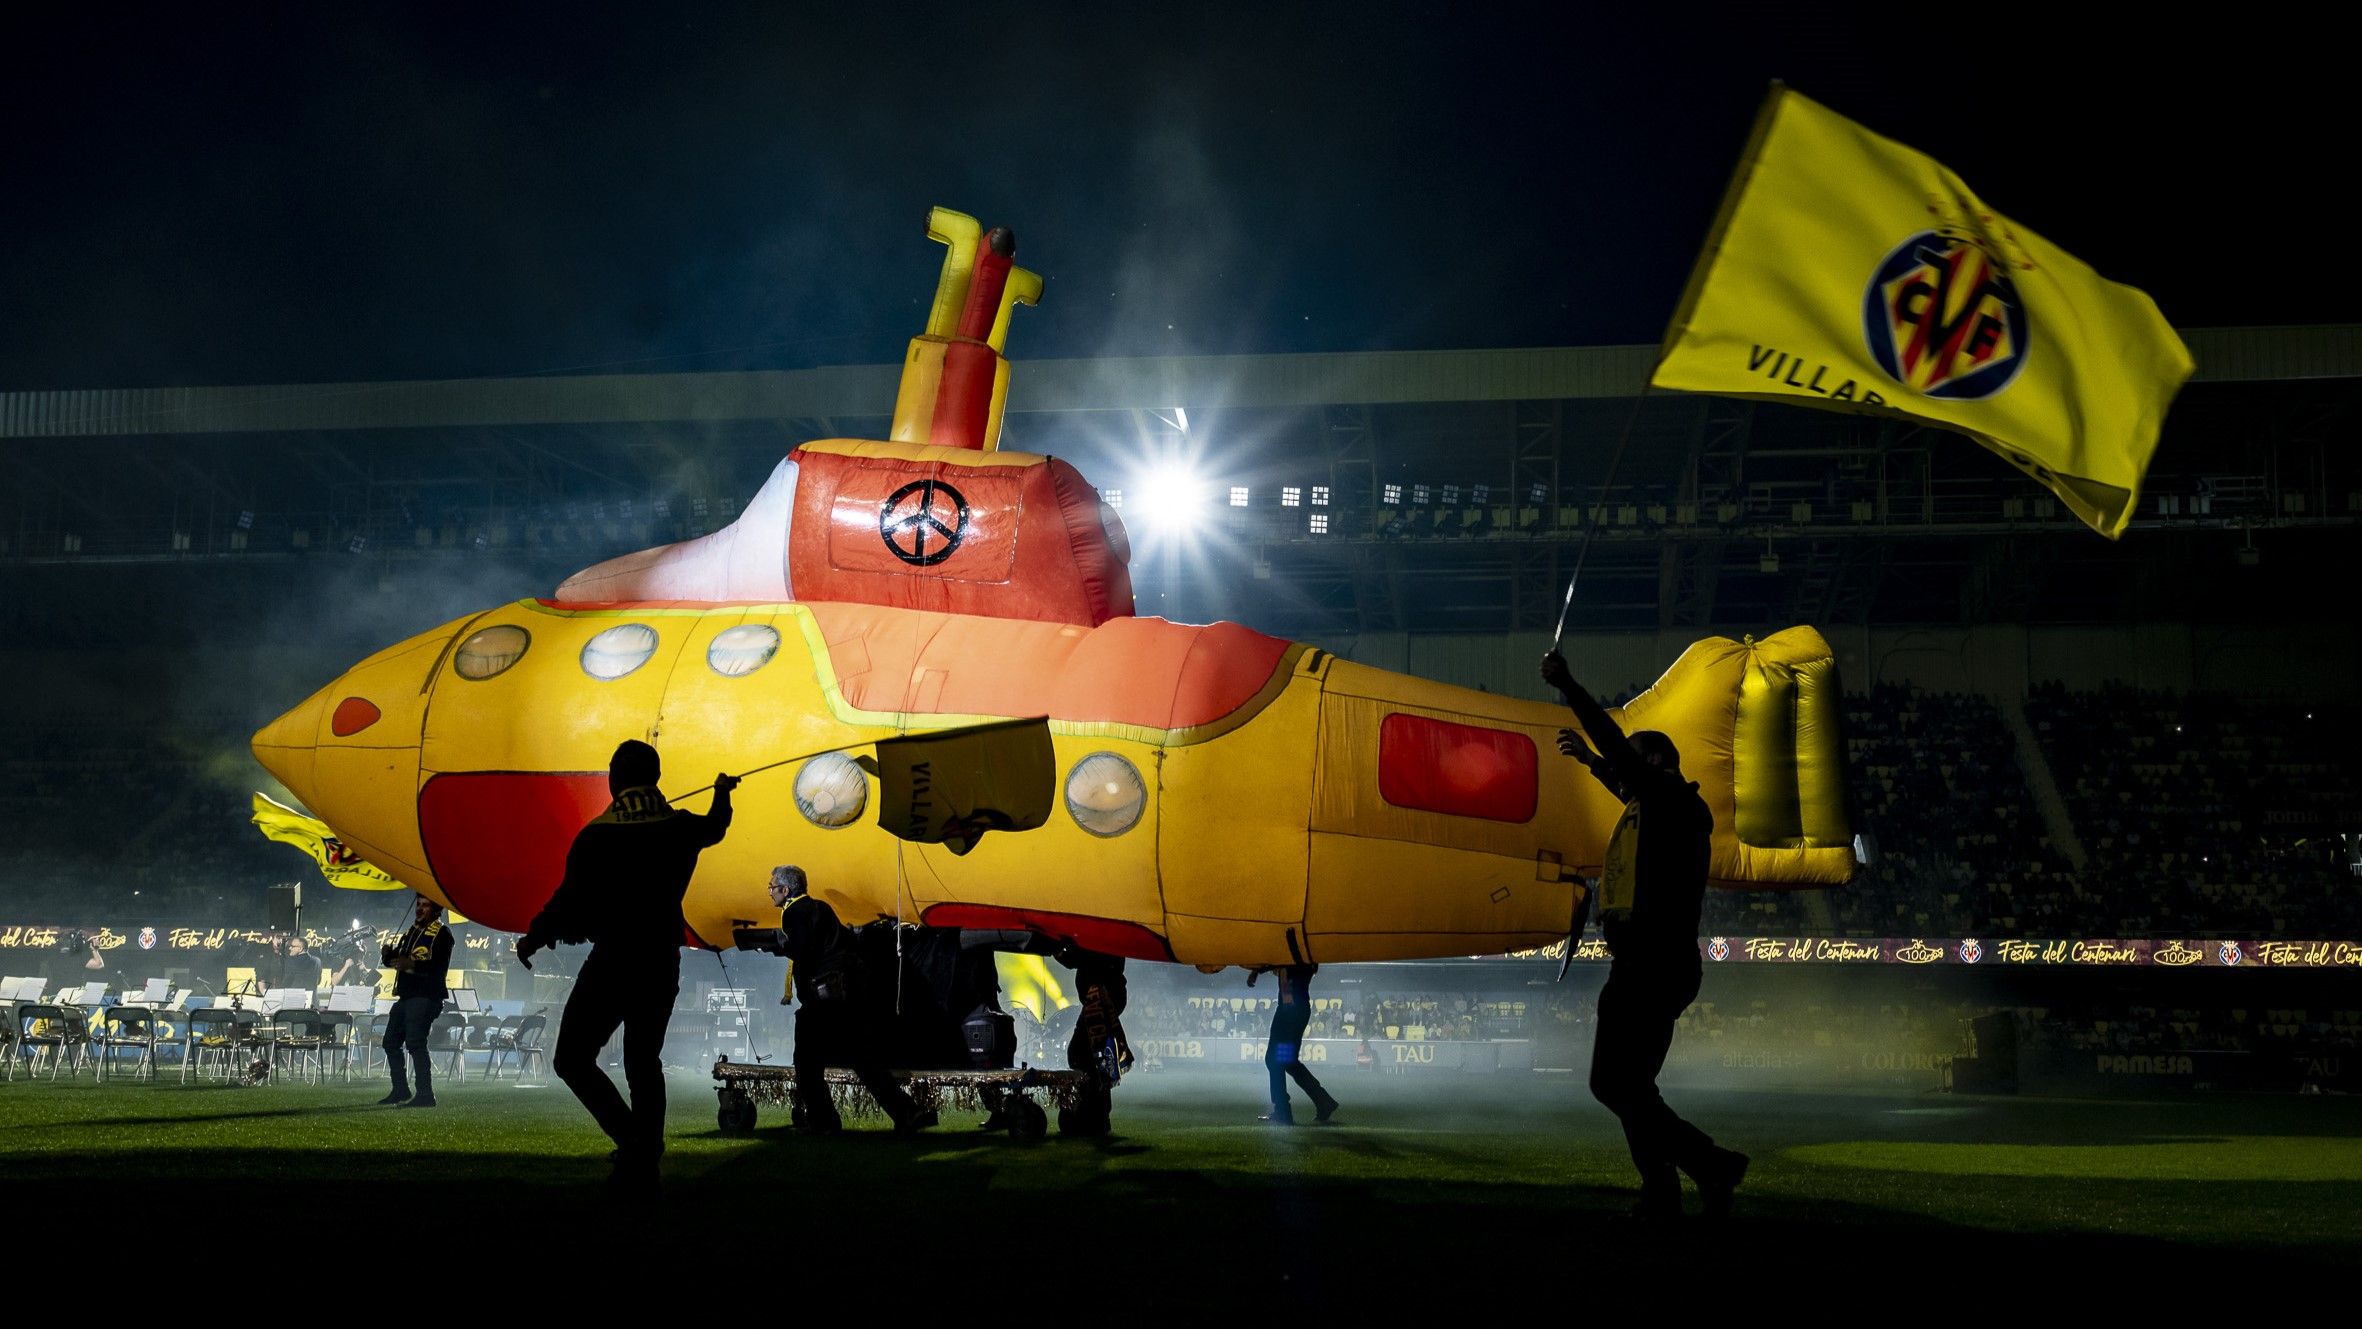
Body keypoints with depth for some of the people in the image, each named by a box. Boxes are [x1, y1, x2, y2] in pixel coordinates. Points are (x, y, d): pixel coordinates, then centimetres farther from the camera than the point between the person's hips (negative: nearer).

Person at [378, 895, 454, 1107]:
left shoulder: (441, 934, -7)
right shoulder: (413, 931, 19)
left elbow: (439, 967, -19)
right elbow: (393, 960, 22)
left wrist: (411, 964, -30)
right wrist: (389, 953, -1)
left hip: (425, 997, -10)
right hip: (406, 996, 10)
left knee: (415, 1042, -19)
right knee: (391, 1041, 13)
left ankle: (425, 1094, -20)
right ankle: (401, 1091, 22)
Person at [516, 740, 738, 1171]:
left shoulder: (596, 836, -11)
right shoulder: (680, 828, 3)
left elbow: (571, 902, -13)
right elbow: (714, 828, 27)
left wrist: (534, 938, 3)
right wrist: (722, 794, 49)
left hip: (612, 962, -5)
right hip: (663, 964, 5)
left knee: (573, 1059, 0)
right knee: (643, 1061, 16)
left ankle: (632, 1137, -15)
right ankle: (646, 1152, 12)